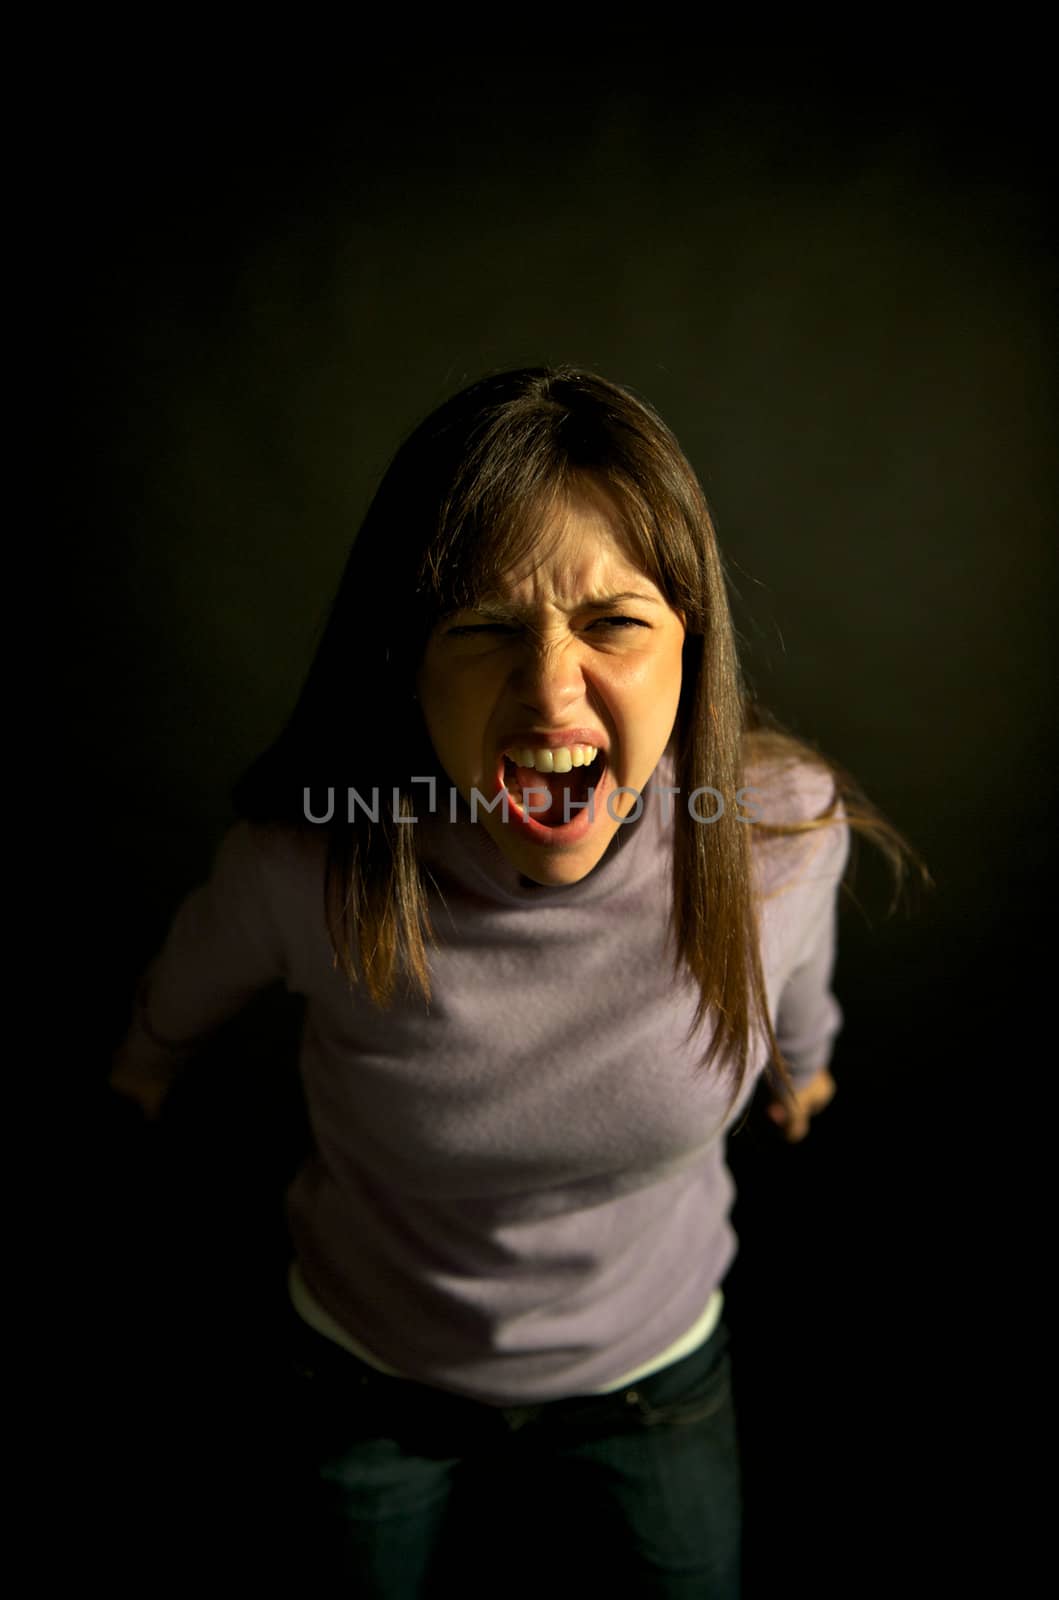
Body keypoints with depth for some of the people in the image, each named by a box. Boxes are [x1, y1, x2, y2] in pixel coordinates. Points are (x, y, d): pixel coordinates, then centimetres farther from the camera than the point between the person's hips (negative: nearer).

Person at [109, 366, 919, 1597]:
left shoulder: (782, 827, -27)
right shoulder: (304, 864, -30)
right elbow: (200, 973, -5)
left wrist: (801, 1059, 18)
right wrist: (151, 1050, 16)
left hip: (651, 1363, 1)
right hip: (370, 1369, 0)